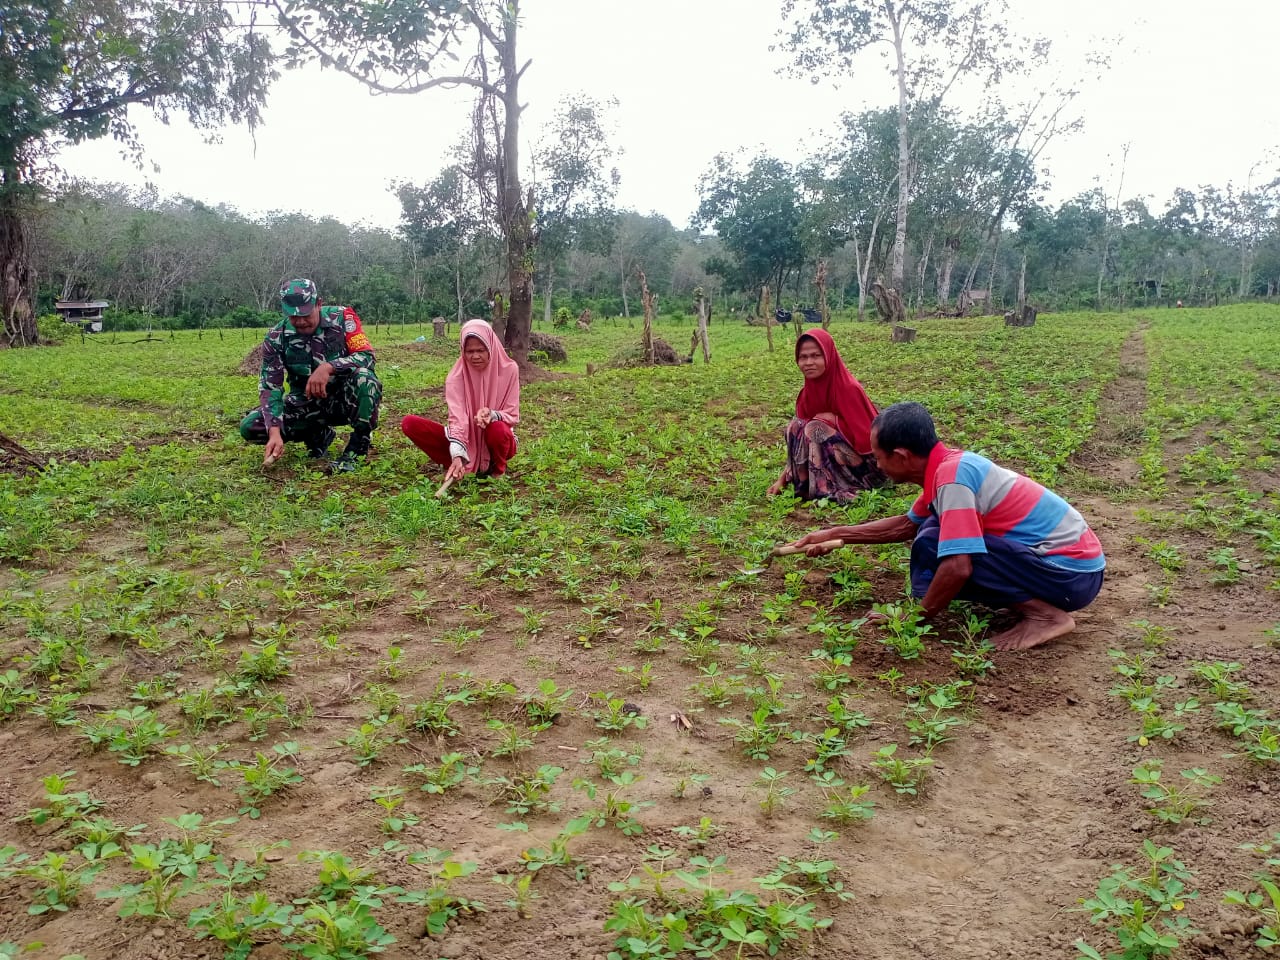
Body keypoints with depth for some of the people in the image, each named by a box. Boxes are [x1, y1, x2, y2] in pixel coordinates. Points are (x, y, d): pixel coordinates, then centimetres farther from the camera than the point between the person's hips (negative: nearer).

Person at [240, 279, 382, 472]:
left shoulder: (342, 317, -13)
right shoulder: (276, 338, -9)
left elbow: (367, 357, -21)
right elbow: (270, 387, -13)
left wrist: (328, 367, -37)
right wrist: (275, 432, -28)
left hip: (346, 399, -3)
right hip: (307, 404, 3)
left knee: (363, 377, -36)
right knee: (250, 427, -16)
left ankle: (358, 446, -15)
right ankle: (318, 435, 7)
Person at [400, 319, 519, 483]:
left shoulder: (508, 369, -11)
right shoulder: (457, 375, -11)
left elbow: (513, 416, -9)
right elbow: (457, 418, -22)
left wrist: (493, 415, -33)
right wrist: (457, 455, -39)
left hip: (495, 442, -1)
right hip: (467, 441, 1)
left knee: (498, 429, -39)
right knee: (409, 423, -17)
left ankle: (496, 469, -5)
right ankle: (461, 467, -14)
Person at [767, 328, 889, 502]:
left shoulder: (848, 389, -20)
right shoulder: (809, 391, 0)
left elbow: (864, 436, -21)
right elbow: (799, 443, 1)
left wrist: (832, 419, -18)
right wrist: (783, 478, -7)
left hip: (863, 464, -7)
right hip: (835, 456, 7)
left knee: (815, 429, -26)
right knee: (796, 427, -10)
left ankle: (825, 489, -19)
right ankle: (810, 483, -6)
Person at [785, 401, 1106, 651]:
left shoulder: (951, 477, -21)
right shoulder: (948, 465, 7)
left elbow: (958, 567, -29)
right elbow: (907, 525, 22)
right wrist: (836, 534, 23)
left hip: (1073, 573, -9)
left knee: (933, 547, -18)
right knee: (937, 531, 12)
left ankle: (1045, 614, -10)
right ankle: (1038, 601, 7)